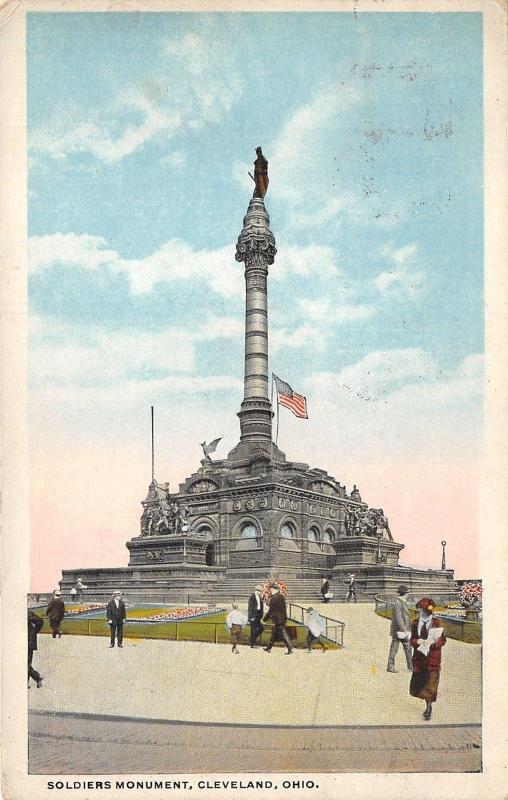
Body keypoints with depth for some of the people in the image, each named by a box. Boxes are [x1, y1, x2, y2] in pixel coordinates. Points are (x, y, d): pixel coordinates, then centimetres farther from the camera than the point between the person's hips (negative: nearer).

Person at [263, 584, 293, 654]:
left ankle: (290, 649, -9)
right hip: (283, 618, 9)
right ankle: (269, 648, 25)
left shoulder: (274, 598, -15)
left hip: (278, 619, -9)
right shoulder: (281, 596, 10)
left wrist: (265, 618, -1)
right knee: (274, 633, 17)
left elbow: (271, 610, -13)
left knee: (283, 634, -7)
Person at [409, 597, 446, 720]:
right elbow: (412, 640, 7)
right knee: (419, 680, 8)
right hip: (419, 655, 4)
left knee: (431, 681, -6)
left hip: (433, 656, -3)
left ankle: (429, 707, 2)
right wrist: (417, 641, -15)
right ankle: (428, 704, 27)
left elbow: (443, 640, -2)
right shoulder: (416, 623, 4)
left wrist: (435, 643, -20)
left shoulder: (436, 624, -6)